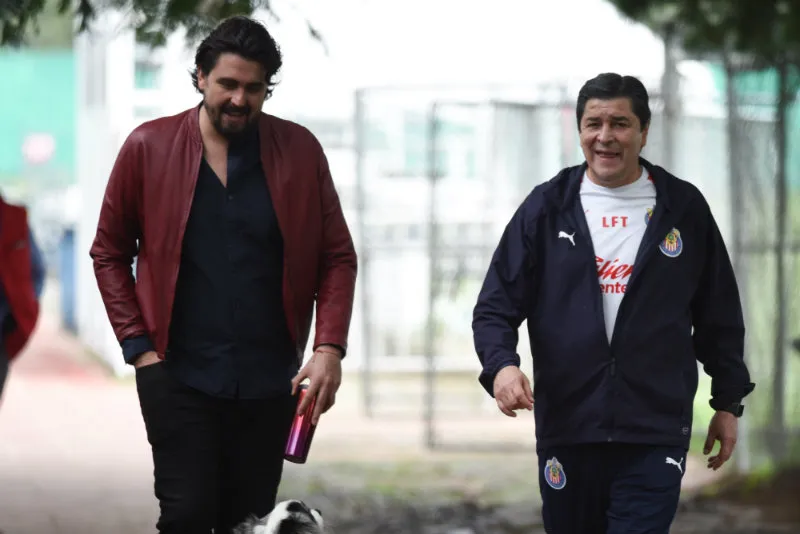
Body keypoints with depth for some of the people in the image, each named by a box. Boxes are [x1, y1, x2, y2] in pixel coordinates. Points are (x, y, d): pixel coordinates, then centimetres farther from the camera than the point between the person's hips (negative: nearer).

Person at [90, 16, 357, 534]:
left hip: (269, 380, 2)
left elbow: (337, 257, 3)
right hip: (178, 373, -2)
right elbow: (110, 253, 6)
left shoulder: (300, 151, 1)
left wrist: (330, 348, -9)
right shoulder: (149, 147, -1)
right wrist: (138, 346, -2)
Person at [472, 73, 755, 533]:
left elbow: (719, 315, 11)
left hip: (655, 434, -1)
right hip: (566, 429, 2)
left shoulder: (684, 208, 4)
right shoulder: (546, 208, 4)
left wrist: (728, 402, 11)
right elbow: (496, 305, 2)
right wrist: (501, 365, -17)